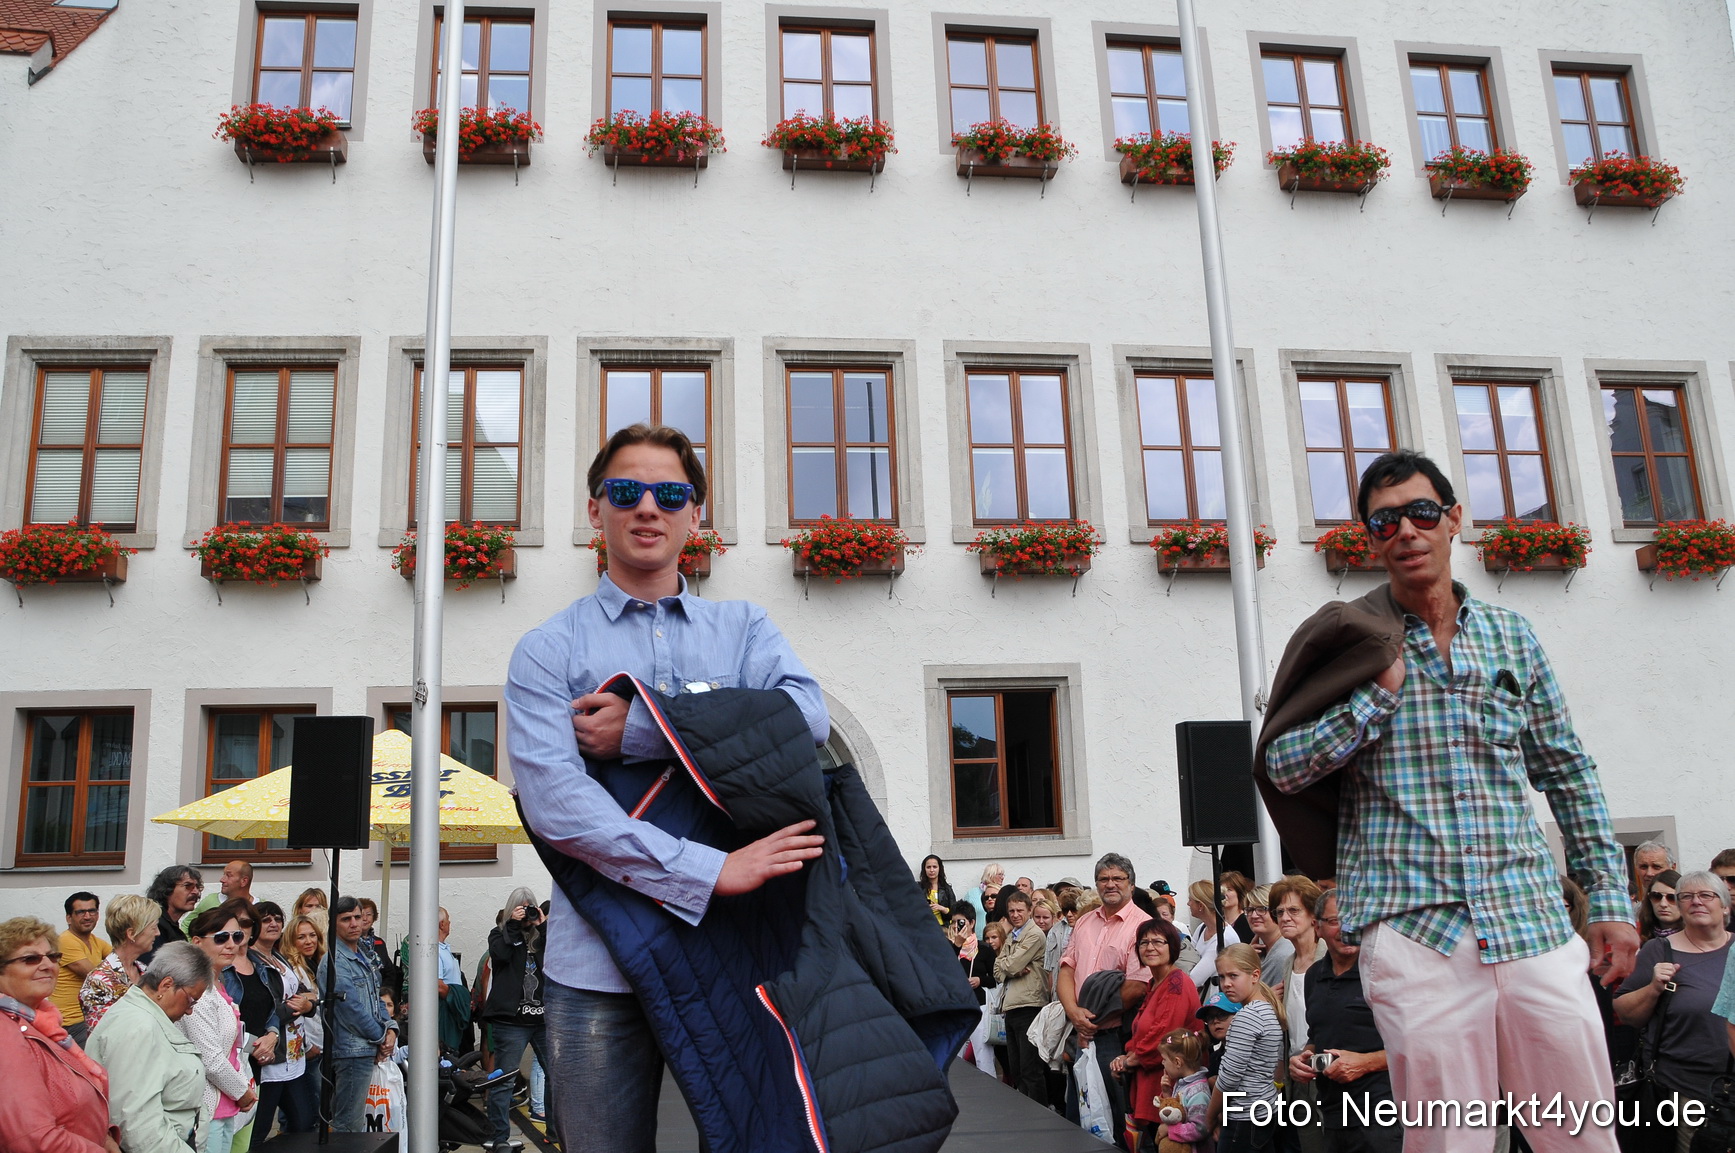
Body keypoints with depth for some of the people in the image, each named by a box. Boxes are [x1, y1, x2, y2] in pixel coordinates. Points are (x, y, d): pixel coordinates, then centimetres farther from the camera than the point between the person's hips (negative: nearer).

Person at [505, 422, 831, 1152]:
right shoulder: (548, 651, 3)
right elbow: (554, 802, -12)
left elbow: (807, 715, -11)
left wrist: (640, 729, -15)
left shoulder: (743, 629, 10)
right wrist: (712, 872, -21)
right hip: (603, 965, -1)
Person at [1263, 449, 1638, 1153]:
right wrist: (1382, 690, -10)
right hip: (1415, 929, -3)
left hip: (1534, 921, 3)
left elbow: (1567, 773, 16)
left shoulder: (1511, 636, 12)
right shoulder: (1356, 642, 3)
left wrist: (1611, 899, 11)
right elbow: (1283, 767, -4)